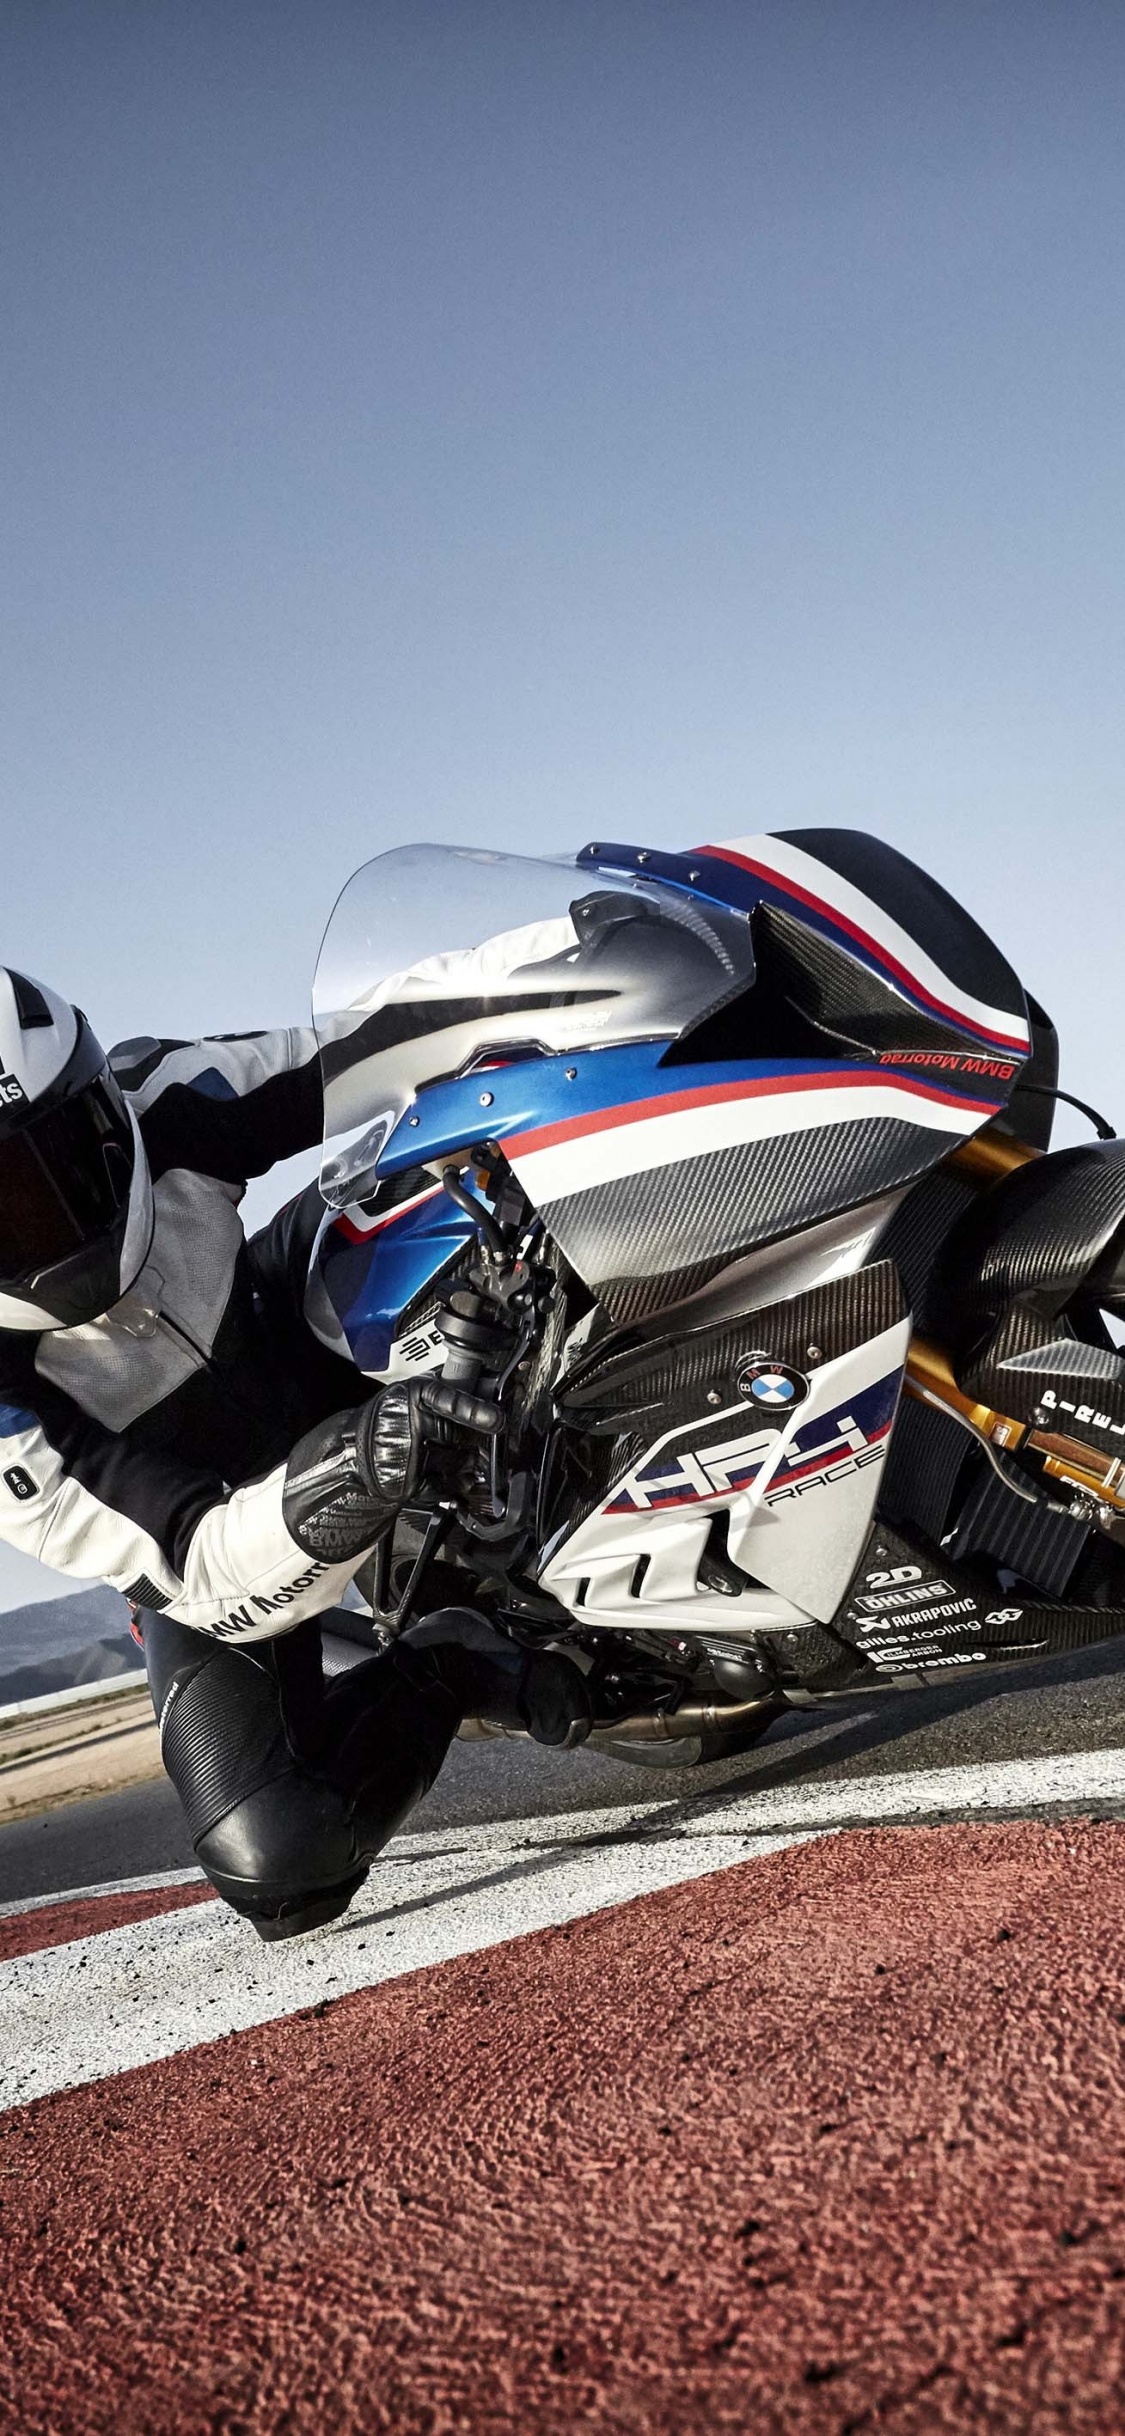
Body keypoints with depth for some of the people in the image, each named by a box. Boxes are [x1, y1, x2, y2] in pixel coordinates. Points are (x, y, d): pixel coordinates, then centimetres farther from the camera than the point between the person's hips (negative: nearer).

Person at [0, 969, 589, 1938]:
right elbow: (205, 1575, -35)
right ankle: (452, 1665, 4)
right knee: (279, 1872, -21)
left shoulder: (148, 1100, -28)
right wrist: (312, 1504, -57)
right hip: (211, 1537, -3)